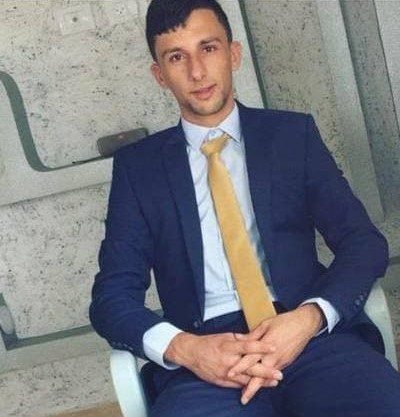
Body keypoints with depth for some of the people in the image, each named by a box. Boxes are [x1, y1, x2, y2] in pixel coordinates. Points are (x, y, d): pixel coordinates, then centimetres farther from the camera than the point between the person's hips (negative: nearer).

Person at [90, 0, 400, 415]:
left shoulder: (292, 134, 12)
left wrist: (310, 318, -13)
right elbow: (112, 294, 6)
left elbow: (364, 242, 7)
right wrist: (181, 347, -14)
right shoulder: (138, 164, 11)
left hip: (311, 335, 0)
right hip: (206, 358, 0)